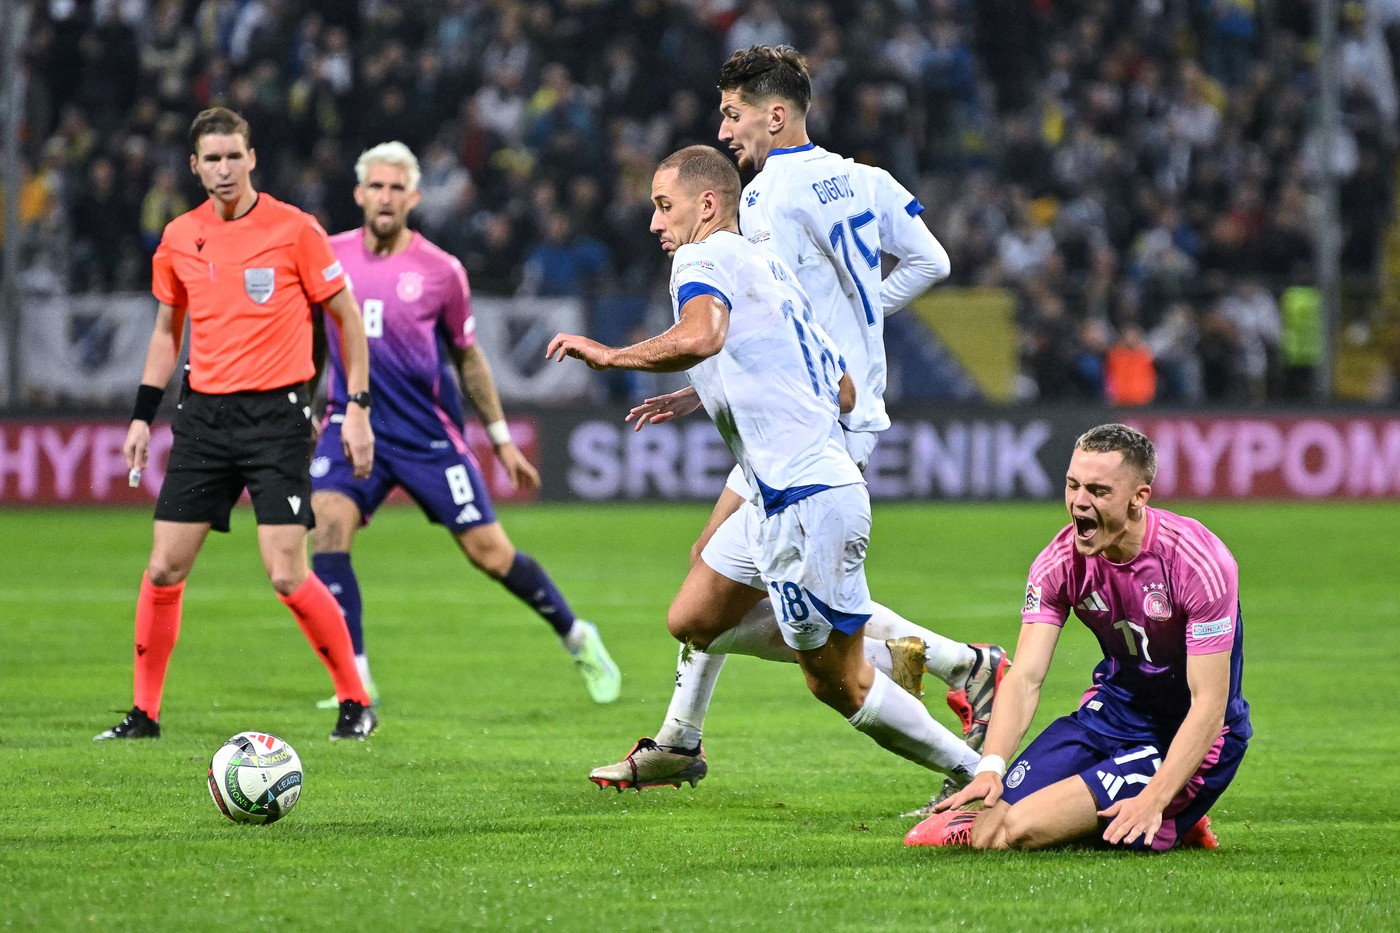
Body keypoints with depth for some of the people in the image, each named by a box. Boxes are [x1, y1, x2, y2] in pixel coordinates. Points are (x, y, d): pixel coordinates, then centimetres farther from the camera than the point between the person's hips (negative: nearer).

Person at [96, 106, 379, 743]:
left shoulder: (294, 230, -6)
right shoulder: (179, 238, 7)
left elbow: (346, 316, 1)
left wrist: (358, 409, -5)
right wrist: (143, 417, 13)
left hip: (276, 411, -4)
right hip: (204, 414, 4)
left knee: (287, 575, -12)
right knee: (164, 569, 1)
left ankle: (356, 702, 3)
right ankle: (144, 712, 13)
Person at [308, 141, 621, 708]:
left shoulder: (441, 272, -4)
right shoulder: (330, 257, 0)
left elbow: (468, 357, 8)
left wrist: (501, 438, 11)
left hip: (428, 434, -2)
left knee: (489, 552, -1)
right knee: (327, 525, -22)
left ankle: (578, 639, 24)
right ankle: (355, 680, -17)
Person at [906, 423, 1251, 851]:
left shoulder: (1196, 559, -23)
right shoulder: (1061, 560, -8)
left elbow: (1209, 703, -24)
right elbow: (1025, 677, -12)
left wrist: (1153, 800, -35)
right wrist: (990, 768, -30)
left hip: (1190, 736, -6)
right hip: (1113, 712, 6)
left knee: (1021, 830, -20)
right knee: (987, 835, -10)